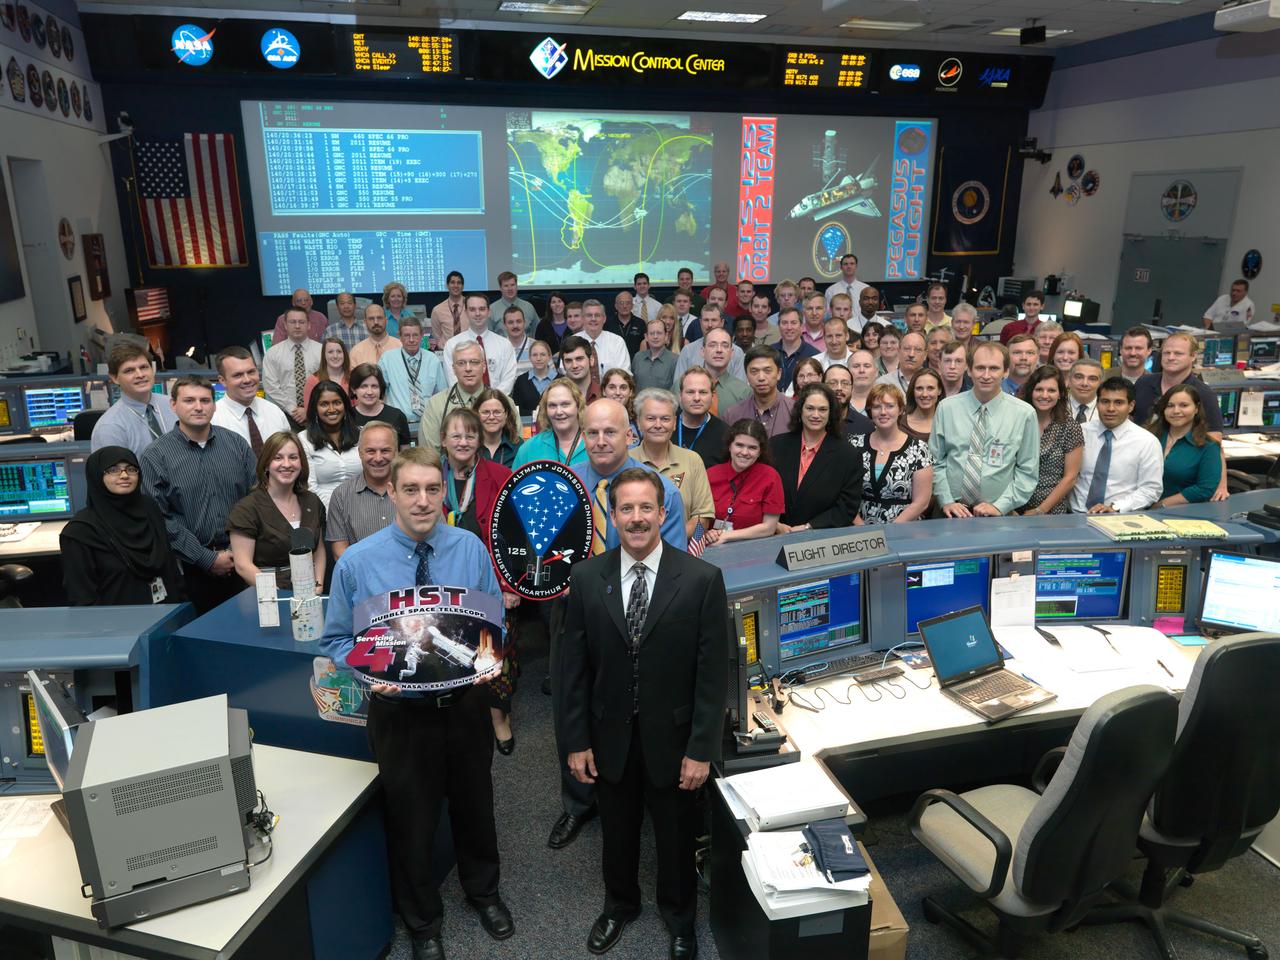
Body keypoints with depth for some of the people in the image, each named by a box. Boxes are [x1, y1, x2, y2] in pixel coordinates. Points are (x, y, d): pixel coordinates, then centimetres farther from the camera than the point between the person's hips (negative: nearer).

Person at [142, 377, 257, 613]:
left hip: (243, 563, 2)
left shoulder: (236, 444, 7)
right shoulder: (155, 457, -2)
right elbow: (161, 519, -7)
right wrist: (207, 559, -11)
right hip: (193, 571, -2)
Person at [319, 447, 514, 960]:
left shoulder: (472, 549, -10)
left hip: (466, 702, 2)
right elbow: (337, 640, -4)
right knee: (412, 820, 18)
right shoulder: (356, 562, -14)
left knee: (475, 806, 24)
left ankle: (483, 892, 55)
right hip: (400, 709, -1)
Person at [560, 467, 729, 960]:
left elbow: (712, 672, -12)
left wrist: (702, 749, -12)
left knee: (676, 837, 19)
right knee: (617, 832, 23)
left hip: (672, 738, -1)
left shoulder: (702, 579, -15)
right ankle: (619, 905, 51)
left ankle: (679, 916, 47)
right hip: (610, 736, 2)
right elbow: (574, 667, -3)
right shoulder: (586, 578, -8)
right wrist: (577, 741, -3)